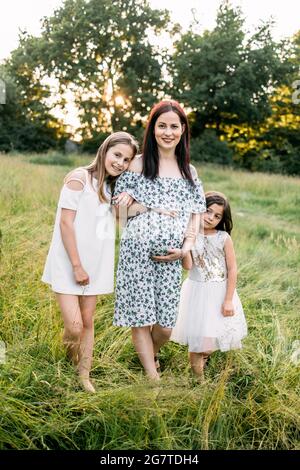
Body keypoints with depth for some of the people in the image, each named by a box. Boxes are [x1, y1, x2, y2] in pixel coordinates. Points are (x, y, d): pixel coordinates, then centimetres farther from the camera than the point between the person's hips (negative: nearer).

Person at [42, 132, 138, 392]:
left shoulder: (112, 187, 11)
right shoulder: (79, 178, -11)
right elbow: (65, 222, -15)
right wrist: (76, 266, -16)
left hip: (94, 265, 7)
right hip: (68, 264, -7)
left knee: (88, 322, 11)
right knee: (74, 327, -10)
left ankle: (84, 377, 23)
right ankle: (68, 369, 19)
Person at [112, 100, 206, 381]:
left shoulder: (189, 171, 13)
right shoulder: (138, 164, 3)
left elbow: (196, 215, 12)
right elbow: (119, 208, 1)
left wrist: (185, 248, -3)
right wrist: (153, 208, -12)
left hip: (171, 256, 3)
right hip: (138, 251, -3)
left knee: (165, 324, 5)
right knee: (140, 318, 1)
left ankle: (150, 355, 37)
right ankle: (153, 377, 17)